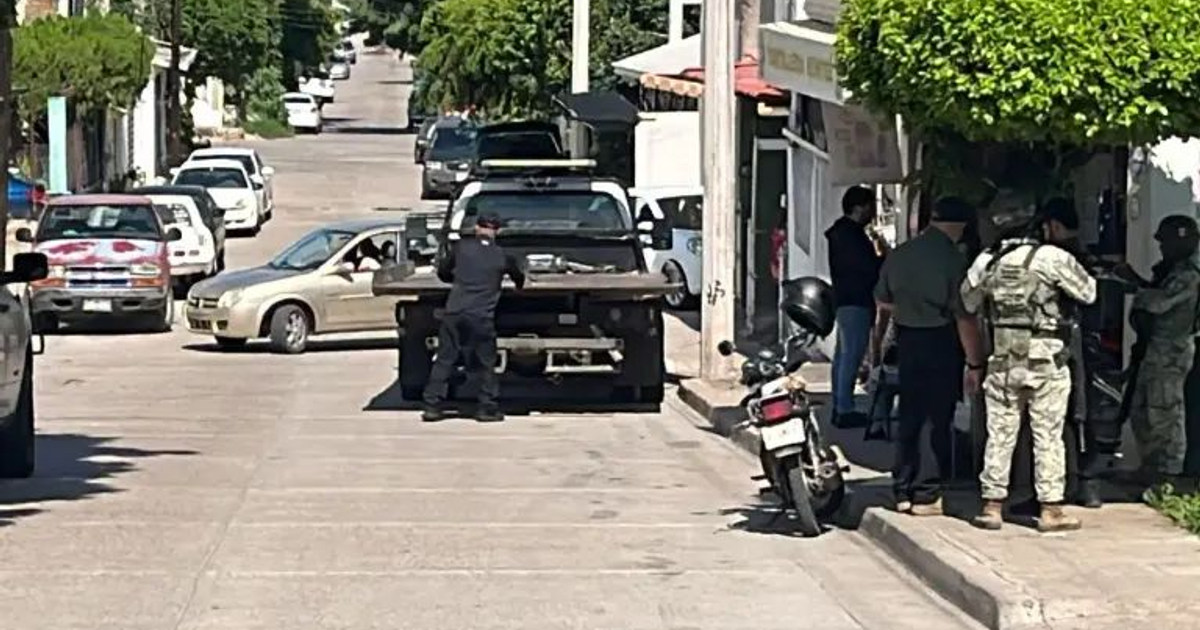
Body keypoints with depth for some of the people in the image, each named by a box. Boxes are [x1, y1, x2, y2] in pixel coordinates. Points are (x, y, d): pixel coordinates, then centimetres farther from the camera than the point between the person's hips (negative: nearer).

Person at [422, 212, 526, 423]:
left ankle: (432, 406, 5)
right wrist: (518, 285, 46)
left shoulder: (461, 247, 5)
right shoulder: (501, 256, 5)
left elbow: (442, 272, 14)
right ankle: (487, 408, 11)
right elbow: (519, 279, 22)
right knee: (484, 364, 10)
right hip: (481, 316, -1)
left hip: (454, 312, 1)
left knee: (444, 360, 6)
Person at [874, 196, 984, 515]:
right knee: (940, 421, 1)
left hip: (907, 343, 6)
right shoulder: (952, 261, -14)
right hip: (941, 345, -6)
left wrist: (877, 345, 21)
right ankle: (928, 495, 2)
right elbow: (963, 317, -15)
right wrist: (974, 363, -12)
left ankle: (903, 491, 15)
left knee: (909, 418, 13)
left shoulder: (898, 256, 4)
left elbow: (883, 306, 11)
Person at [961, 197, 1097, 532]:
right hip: (1046, 362, -3)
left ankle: (992, 507, 11)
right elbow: (1088, 293, -2)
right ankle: (1051, 510, 5)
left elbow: (968, 303, 14)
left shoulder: (987, 262, 1)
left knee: (999, 435, 9)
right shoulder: (1052, 258, -12)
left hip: (1003, 362, 3)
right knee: (1048, 436, 3)